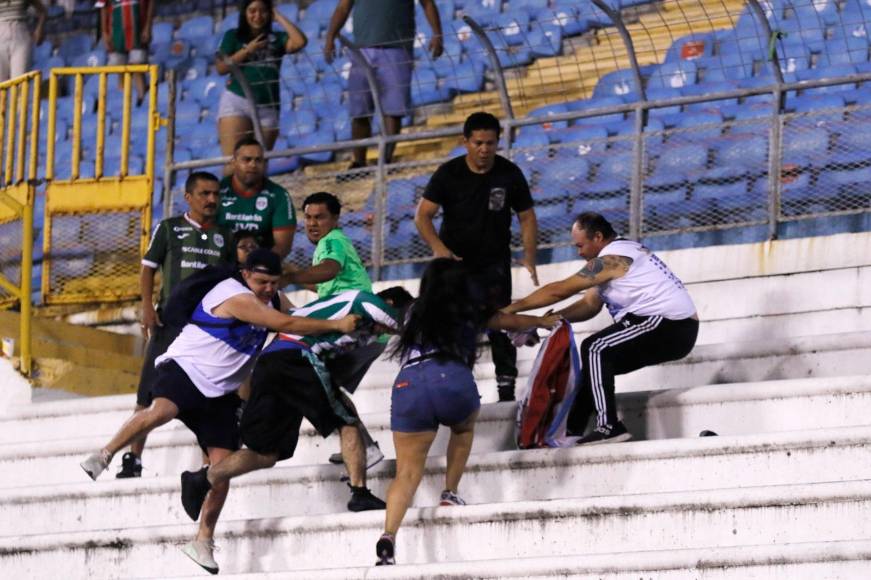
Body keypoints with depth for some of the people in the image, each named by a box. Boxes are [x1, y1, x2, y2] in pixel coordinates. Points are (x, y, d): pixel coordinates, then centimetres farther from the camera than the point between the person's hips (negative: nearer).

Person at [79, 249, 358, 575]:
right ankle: (104, 456, -24)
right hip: (185, 368, -8)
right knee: (162, 411, -39)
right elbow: (285, 325, -26)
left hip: (219, 393, 8)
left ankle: (203, 541, 6)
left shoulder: (274, 300, 9)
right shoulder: (237, 297, -20)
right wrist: (335, 325, -24)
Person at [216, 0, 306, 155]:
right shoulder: (233, 36, 11)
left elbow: (300, 42, -5)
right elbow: (221, 68, 2)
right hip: (236, 101, -2)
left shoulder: (277, 38, 14)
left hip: (268, 107, 2)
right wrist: (247, 50, -3)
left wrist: (279, 18, 4)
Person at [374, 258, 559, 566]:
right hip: (451, 379, -2)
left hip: (407, 383, 2)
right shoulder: (471, 311, 24)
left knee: (407, 473, -2)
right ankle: (449, 493, 22)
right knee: (464, 427, 33)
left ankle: (388, 535, -24)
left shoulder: (416, 313, 31)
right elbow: (513, 322, 41)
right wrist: (544, 321, 63)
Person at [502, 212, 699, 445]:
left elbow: (559, 291, -12)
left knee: (595, 349, -16)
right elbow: (589, 305, 14)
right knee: (598, 360, 15)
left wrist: (509, 310, -5)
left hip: (668, 324, -10)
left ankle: (609, 427, -22)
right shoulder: (619, 254, 18)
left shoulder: (611, 259, -13)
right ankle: (572, 429, 17)